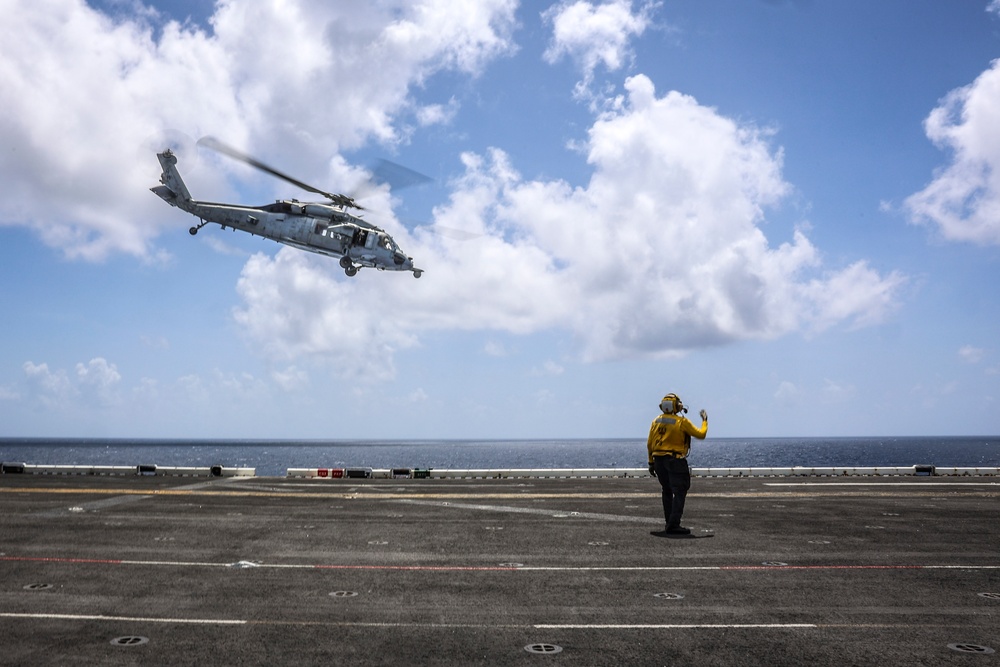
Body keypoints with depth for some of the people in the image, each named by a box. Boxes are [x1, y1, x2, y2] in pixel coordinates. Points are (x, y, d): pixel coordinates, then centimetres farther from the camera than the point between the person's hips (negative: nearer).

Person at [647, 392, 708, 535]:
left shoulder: (656, 421, 7)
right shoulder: (682, 422, -9)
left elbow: (649, 444, 8)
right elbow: (701, 434, -3)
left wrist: (651, 462, 16)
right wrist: (705, 421, 15)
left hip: (658, 460, 6)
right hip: (675, 461, -6)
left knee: (667, 492, 17)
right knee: (679, 493, -4)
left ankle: (670, 523, 21)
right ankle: (673, 525, -12)